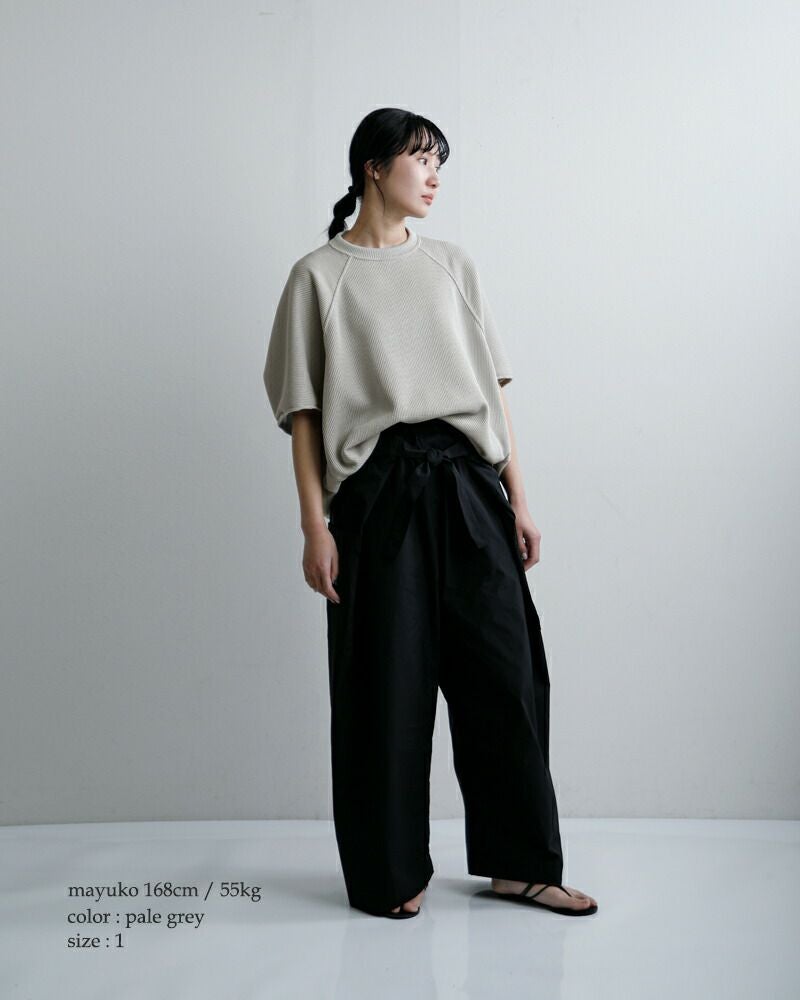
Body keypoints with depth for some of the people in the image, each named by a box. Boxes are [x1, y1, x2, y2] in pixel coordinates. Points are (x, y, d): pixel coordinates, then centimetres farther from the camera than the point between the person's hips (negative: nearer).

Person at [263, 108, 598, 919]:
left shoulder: (452, 265, 15)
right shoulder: (320, 276, 4)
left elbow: (492, 388, 13)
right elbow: (303, 410, 0)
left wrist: (518, 499, 8)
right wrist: (314, 526, -8)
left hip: (467, 485, 4)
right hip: (378, 490, -4)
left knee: (506, 671, 4)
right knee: (386, 685, 2)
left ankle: (517, 864, 19)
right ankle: (389, 874, 19)